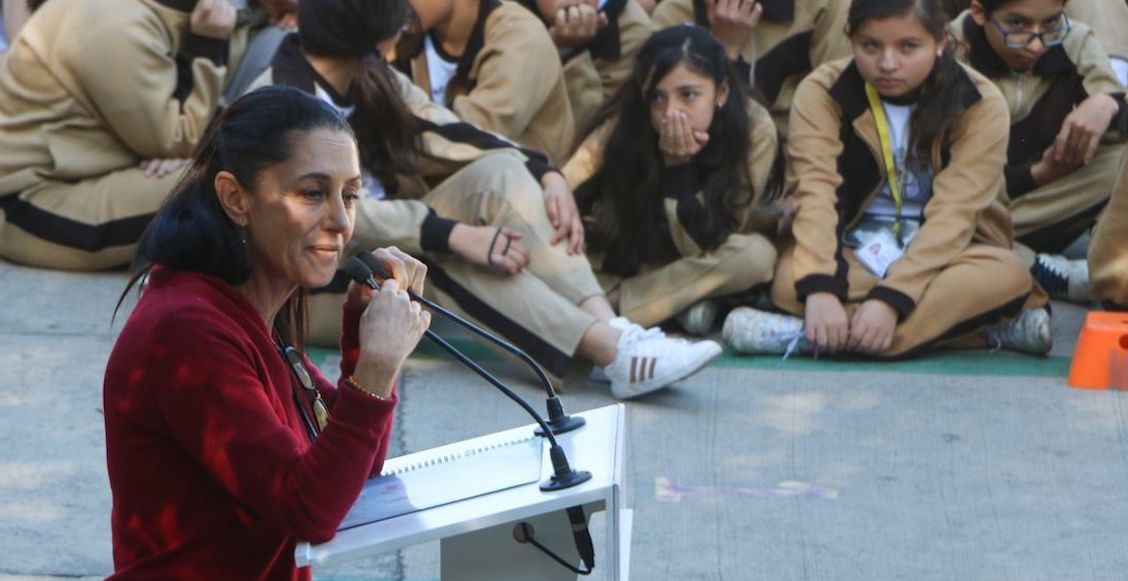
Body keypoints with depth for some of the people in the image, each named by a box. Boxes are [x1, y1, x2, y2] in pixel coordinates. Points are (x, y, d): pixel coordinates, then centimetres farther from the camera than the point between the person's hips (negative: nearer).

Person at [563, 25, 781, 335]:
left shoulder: (754, 130, -27)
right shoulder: (627, 124, -26)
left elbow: (702, 245, -27)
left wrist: (679, 165, -38)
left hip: (704, 265, 0)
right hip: (625, 264, 0)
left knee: (757, 255, -33)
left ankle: (612, 304, -23)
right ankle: (682, 301, -15)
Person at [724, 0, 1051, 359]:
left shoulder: (980, 104, -13)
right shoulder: (822, 93, -10)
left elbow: (953, 213, -22)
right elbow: (816, 193, -23)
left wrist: (889, 298, -36)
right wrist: (819, 289, -41)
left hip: (942, 257, 0)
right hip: (854, 255, 0)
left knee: (1007, 275, -34)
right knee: (789, 279, -34)